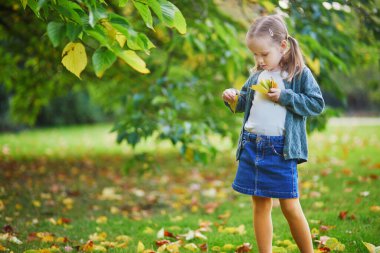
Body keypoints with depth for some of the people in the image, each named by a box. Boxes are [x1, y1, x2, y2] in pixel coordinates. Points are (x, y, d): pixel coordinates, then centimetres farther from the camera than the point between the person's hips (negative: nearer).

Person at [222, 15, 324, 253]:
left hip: (281, 149, -5)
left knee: (290, 207, -1)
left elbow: (317, 104, -9)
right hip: (252, 146, 5)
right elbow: (245, 102, 23)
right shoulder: (256, 76, 11)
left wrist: (284, 97, -16)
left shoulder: (300, 73, -3)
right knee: (261, 204, 9)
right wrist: (233, 98, 1)